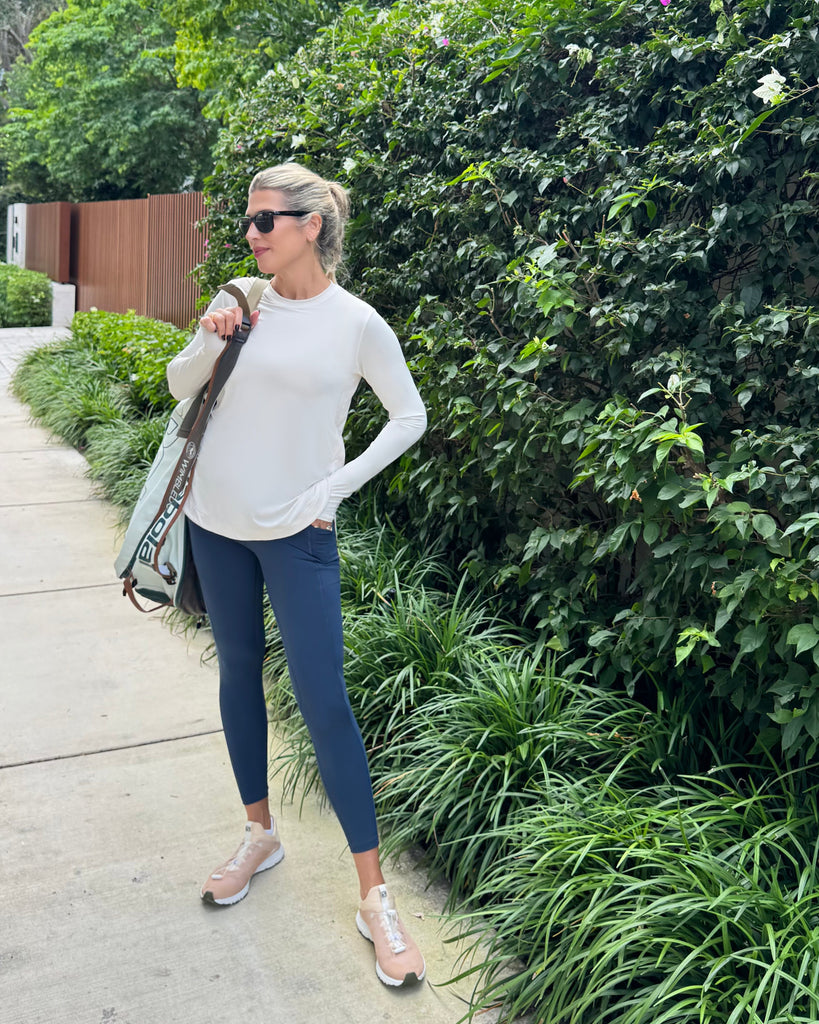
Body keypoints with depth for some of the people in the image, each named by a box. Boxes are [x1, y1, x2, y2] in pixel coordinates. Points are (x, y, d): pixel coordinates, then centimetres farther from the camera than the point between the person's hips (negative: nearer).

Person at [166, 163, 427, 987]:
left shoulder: (355, 323, -7)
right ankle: (260, 834, 35)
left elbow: (409, 416, 1)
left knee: (323, 700, -6)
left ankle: (374, 895, 6)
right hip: (217, 520, 5)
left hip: (296, 532, -4)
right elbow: (180, 386, 12)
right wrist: (209, 341, -9)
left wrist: (338, 487, -6)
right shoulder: (241, 299, 3)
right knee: (237, 672, 15)